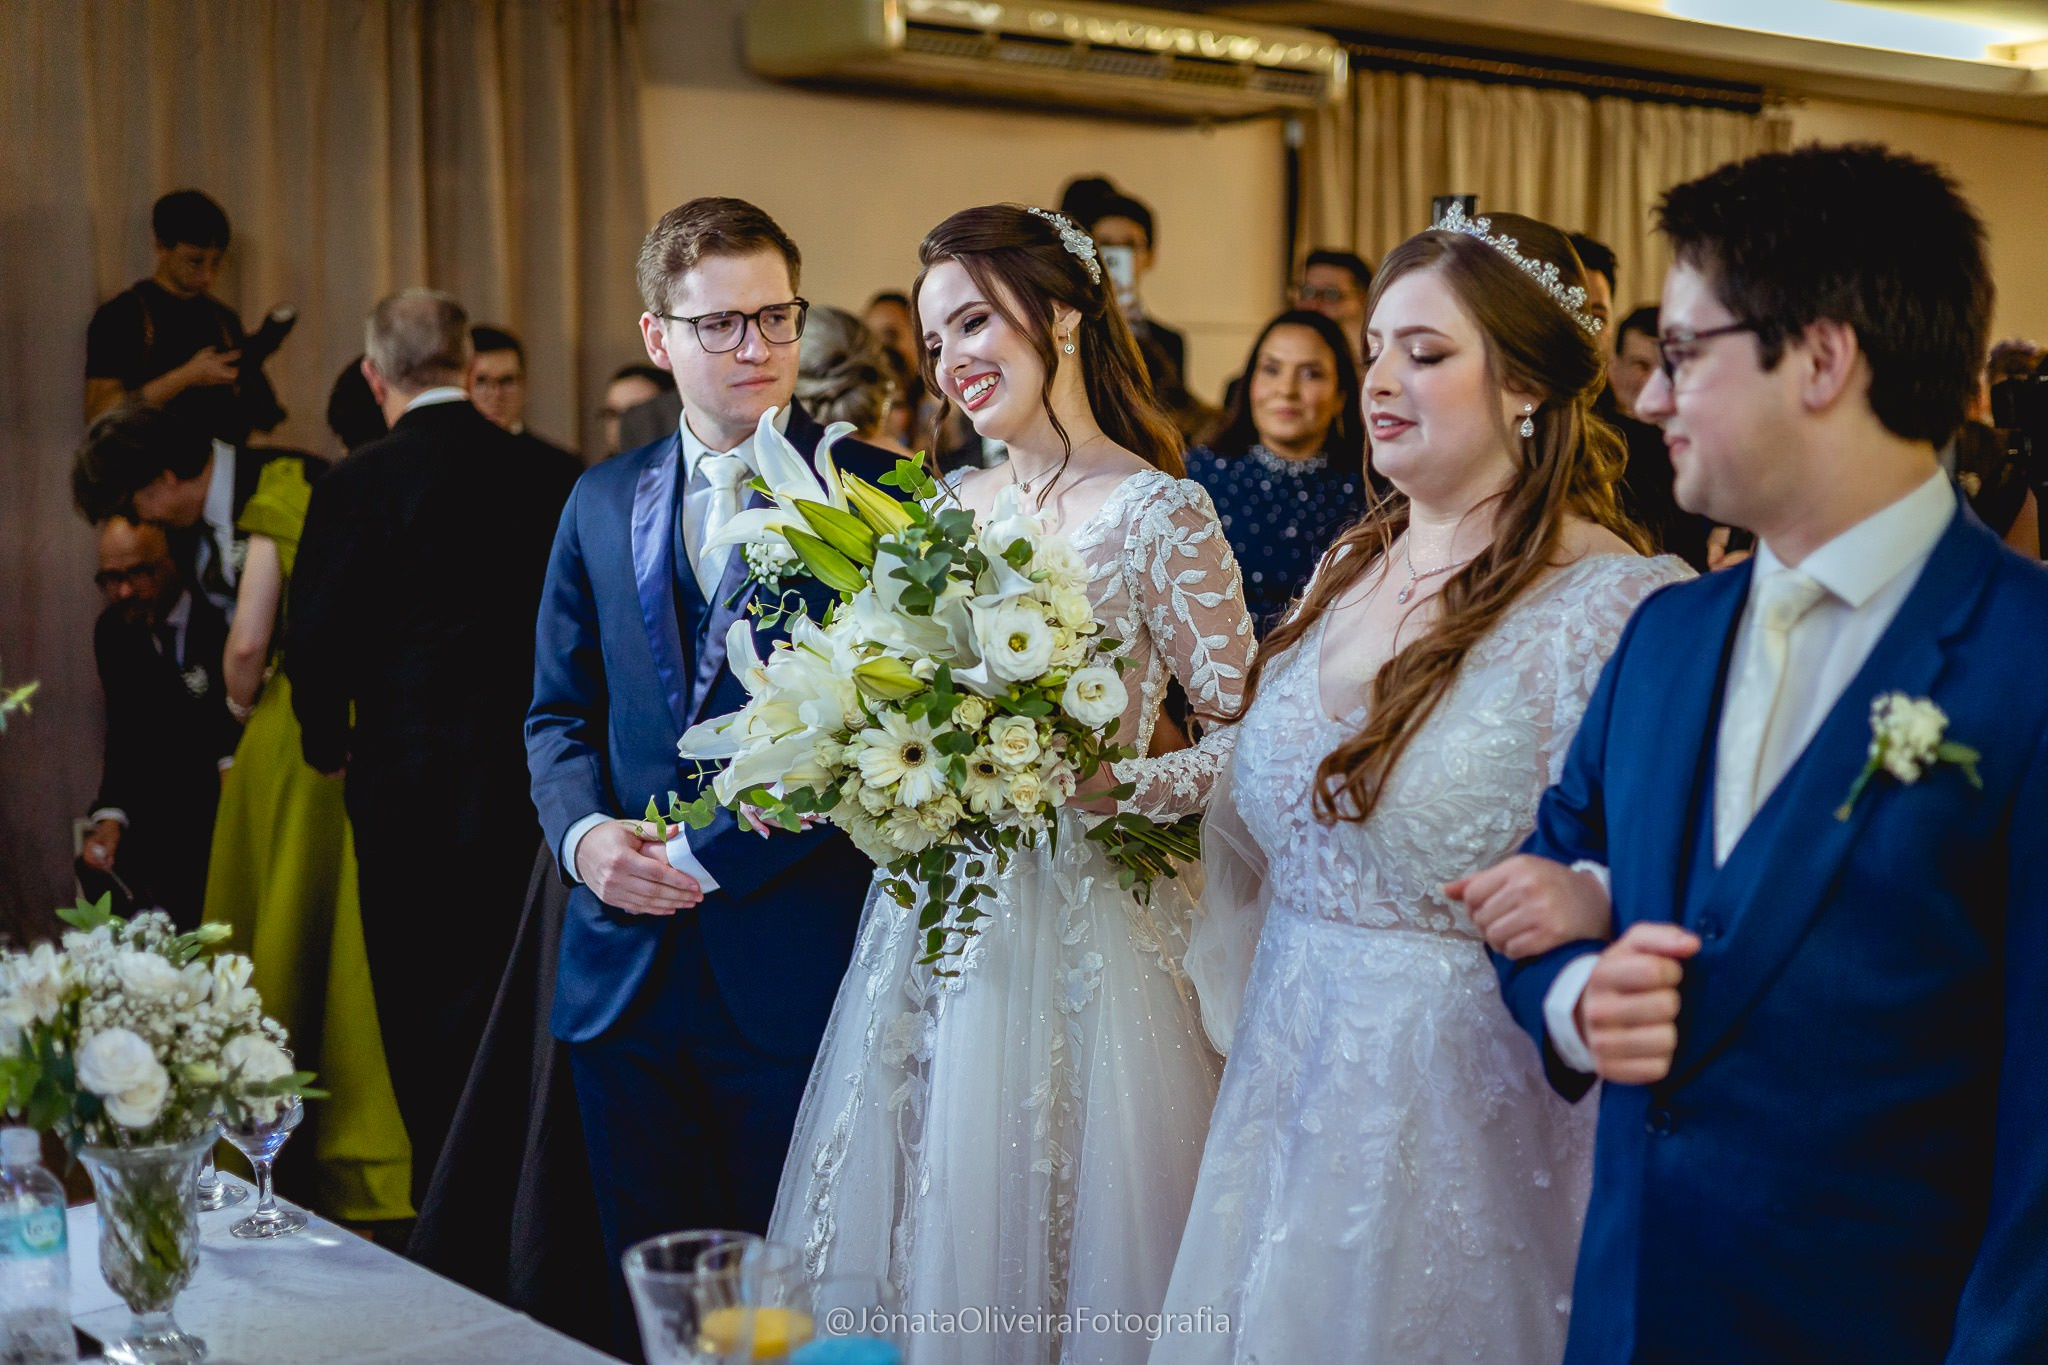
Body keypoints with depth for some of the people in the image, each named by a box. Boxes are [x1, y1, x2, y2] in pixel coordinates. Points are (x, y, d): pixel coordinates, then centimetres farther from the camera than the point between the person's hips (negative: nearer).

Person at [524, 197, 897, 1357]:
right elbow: (559, 710, 16)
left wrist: (711, 853, -12)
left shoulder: (875, 493, -4)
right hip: (629, 969, 4)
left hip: (794, 968, -4)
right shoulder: (604, 502, 12)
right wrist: (584, 833, -4)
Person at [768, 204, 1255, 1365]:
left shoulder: (1159, 513, -9)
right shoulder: (948, 503, 9)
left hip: (1075, 919, -6)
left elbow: (1248, 738, -10)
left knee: (1043, 1237, 4)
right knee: (917, 1230, 12)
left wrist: (1102, 788, -23)